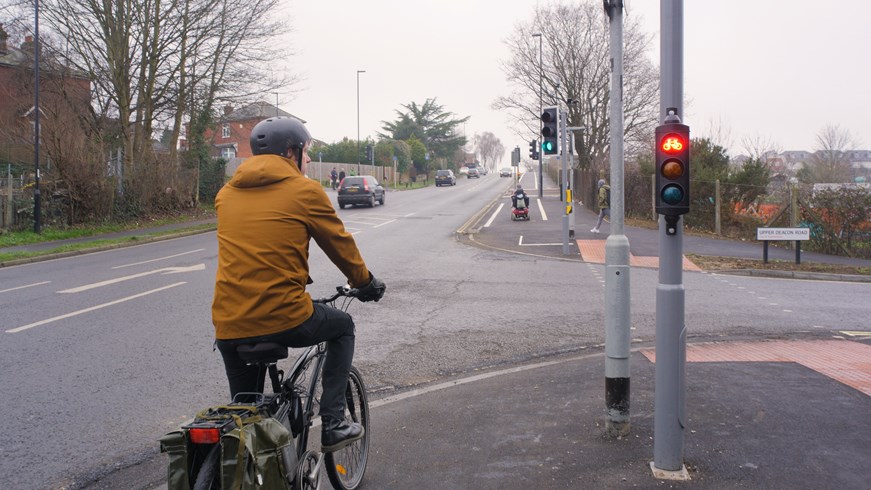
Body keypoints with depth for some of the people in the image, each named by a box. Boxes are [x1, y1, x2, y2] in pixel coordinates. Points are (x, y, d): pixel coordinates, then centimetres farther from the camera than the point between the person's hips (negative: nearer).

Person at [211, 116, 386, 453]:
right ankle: (333, 424, 20)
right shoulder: (305, 190, -2)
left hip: (229, 327, 5)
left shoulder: (226, 193, 13)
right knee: (342, 326, 26)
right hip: (284, 318, -4)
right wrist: (366, 283, 25)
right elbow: (340, 244, 7)